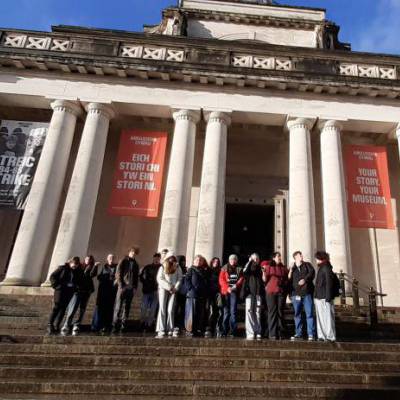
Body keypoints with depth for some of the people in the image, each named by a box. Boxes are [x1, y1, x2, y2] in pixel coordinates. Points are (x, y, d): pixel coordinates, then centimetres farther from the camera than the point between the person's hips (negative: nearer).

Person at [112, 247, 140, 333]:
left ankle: (123, 326, 9)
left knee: (126, 308, 5)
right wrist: (121, 285, -11)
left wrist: (135, 287, 4)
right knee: (118, 307, -4)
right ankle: (115, 326, 0)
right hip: (123, 287, -4)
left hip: (131, 288, 4)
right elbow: (118, 273, -4)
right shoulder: (123, 261, 3)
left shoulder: (136, 264, 16)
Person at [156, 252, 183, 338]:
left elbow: (180, 279, 6)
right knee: (162, 309, -5)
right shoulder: (162, 267, 8)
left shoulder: (177, 268, 12)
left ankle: (170, 330, 1)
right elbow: (159, 279, -2)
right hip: (163, 289, -1)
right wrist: (169, 287, -10)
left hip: (173, 291, 1)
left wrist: (175, 288, -9)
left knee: (171, 310, -4)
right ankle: (161, 330, -5)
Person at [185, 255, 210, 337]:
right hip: (192, 295, -4)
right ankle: (190, 330, 1)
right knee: (192, 313, -4)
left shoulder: (205, 271, 18)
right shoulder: (191, 270, 7)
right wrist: (191, 289, -14)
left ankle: (199, 330, 11)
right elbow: (187, 280, -2)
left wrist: (206, 292, 2)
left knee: (201, 313, 4)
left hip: (202, 296, 4)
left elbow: (208, 283, 16)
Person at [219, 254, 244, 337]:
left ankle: (233, 332, -4)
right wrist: (227, 288, -11)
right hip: (225, 291, 0)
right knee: (226, 311, 0)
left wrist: (236, 286, -14)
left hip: (235, 292, 0)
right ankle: (224, 331, 4)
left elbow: (241, 279, 4)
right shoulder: (224, 269, 14)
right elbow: (221, 280, 3)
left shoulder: (239, 269, 16)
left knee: (233, 311, -7)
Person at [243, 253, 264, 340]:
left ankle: (258, 333, 6)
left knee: (258, 314, 3)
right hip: (249, 293, -3)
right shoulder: (248, 267, 9)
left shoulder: (260, 269, 18)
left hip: (258, 294, 3)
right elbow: (245, 272, -15)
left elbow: (263, 281, 17)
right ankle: (250, 333, -8)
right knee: (249, 313, -8)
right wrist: (249, 262, -11)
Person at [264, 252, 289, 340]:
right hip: (271, 292, -2)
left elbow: (287, 279, 16)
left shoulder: (283, 268, 14)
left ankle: (281, 333, 7)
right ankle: (273, 334, -1)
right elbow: (265, 280, 1)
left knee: (280, 312, 2)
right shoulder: (268, 267, 7)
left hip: (281, 292, 2)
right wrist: (264, 272, -13)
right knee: (272, 312, -3)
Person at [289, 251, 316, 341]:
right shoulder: (292, 268, 17)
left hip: (307, 293, -2)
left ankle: (311, 334, -1)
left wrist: (305, 279, -19)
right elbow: (289, 279, 13)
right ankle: (298, 334, 15)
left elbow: (312, 272, -5)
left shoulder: (307, 265, 12)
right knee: (297, 314, 7)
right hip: (296, 294, 3)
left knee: (309, 314, -5)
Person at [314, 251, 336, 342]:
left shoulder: (326, 268, -10)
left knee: (327, 317, -5)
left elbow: (329, 283, -17)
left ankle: (330, 336, 1)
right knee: (320, 317, 11)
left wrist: (328, 297, -20)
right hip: (319, 297, 10)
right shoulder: (321, 268, 17)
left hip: (324, 297, -10)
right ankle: (322, 336, 16)